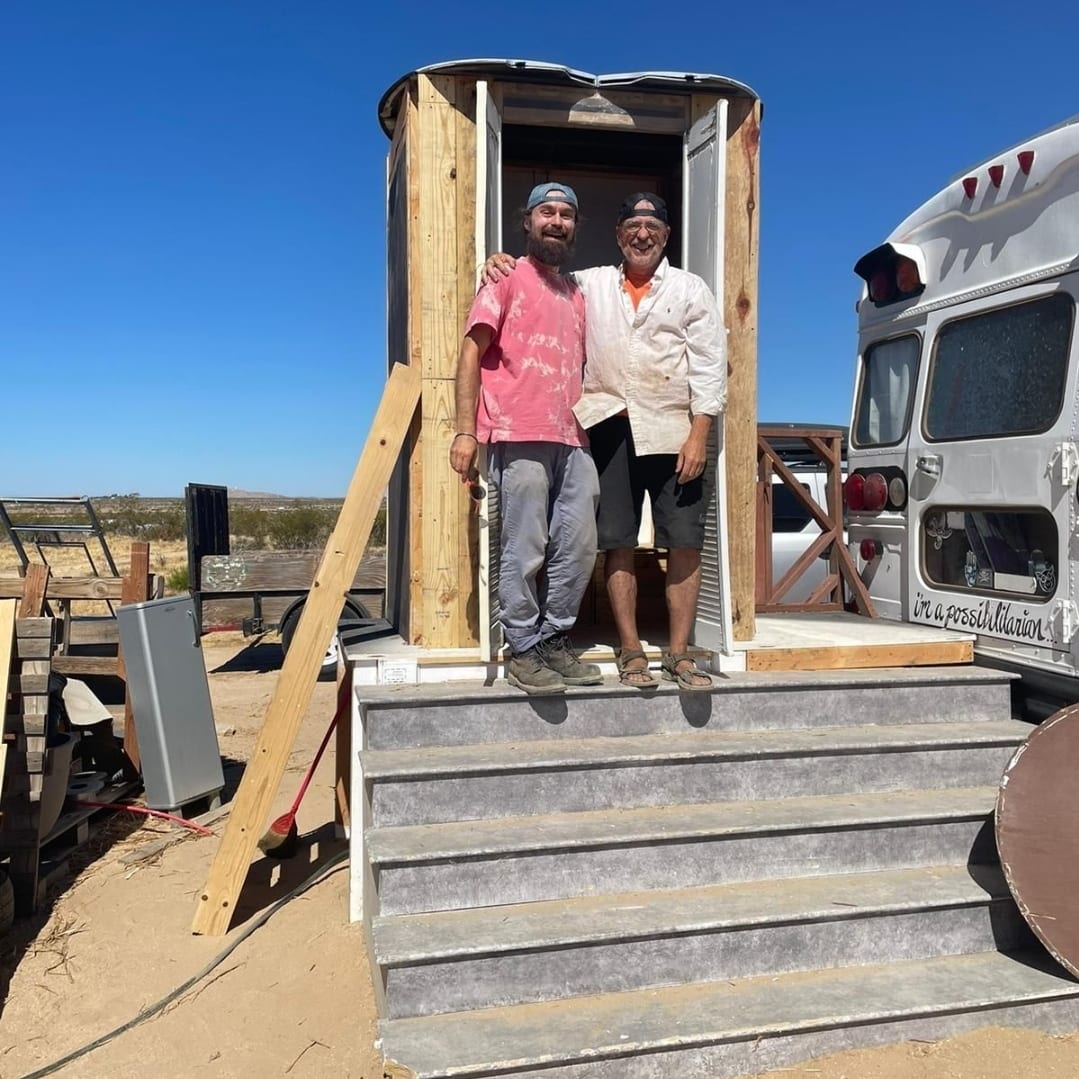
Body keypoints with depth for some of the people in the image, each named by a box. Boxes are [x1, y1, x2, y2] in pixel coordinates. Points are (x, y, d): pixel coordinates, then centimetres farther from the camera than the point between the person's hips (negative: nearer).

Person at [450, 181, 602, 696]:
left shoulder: (577, 293, 24)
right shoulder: (508, 279, 5)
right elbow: (471, 354, -2)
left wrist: (592, 425, 13)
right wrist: (465, 431, -12)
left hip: (572, 440, 6)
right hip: (520, 438, -6)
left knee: (578, 549, 5)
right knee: (524, 553, -5)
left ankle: (555, 642, 18)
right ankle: (523, 652, 6)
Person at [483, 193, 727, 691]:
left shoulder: (691, 289, 9)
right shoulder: (592, 283, 14)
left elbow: (710, 366, 2)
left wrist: (699, 434, -8)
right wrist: (502, 262, -3)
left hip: (676, 431, -1)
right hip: (612, 429, 1)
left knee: (684, 543, -2)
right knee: (618, 542, 2)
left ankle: (680, 654, 7)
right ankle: (631, 651, 11)